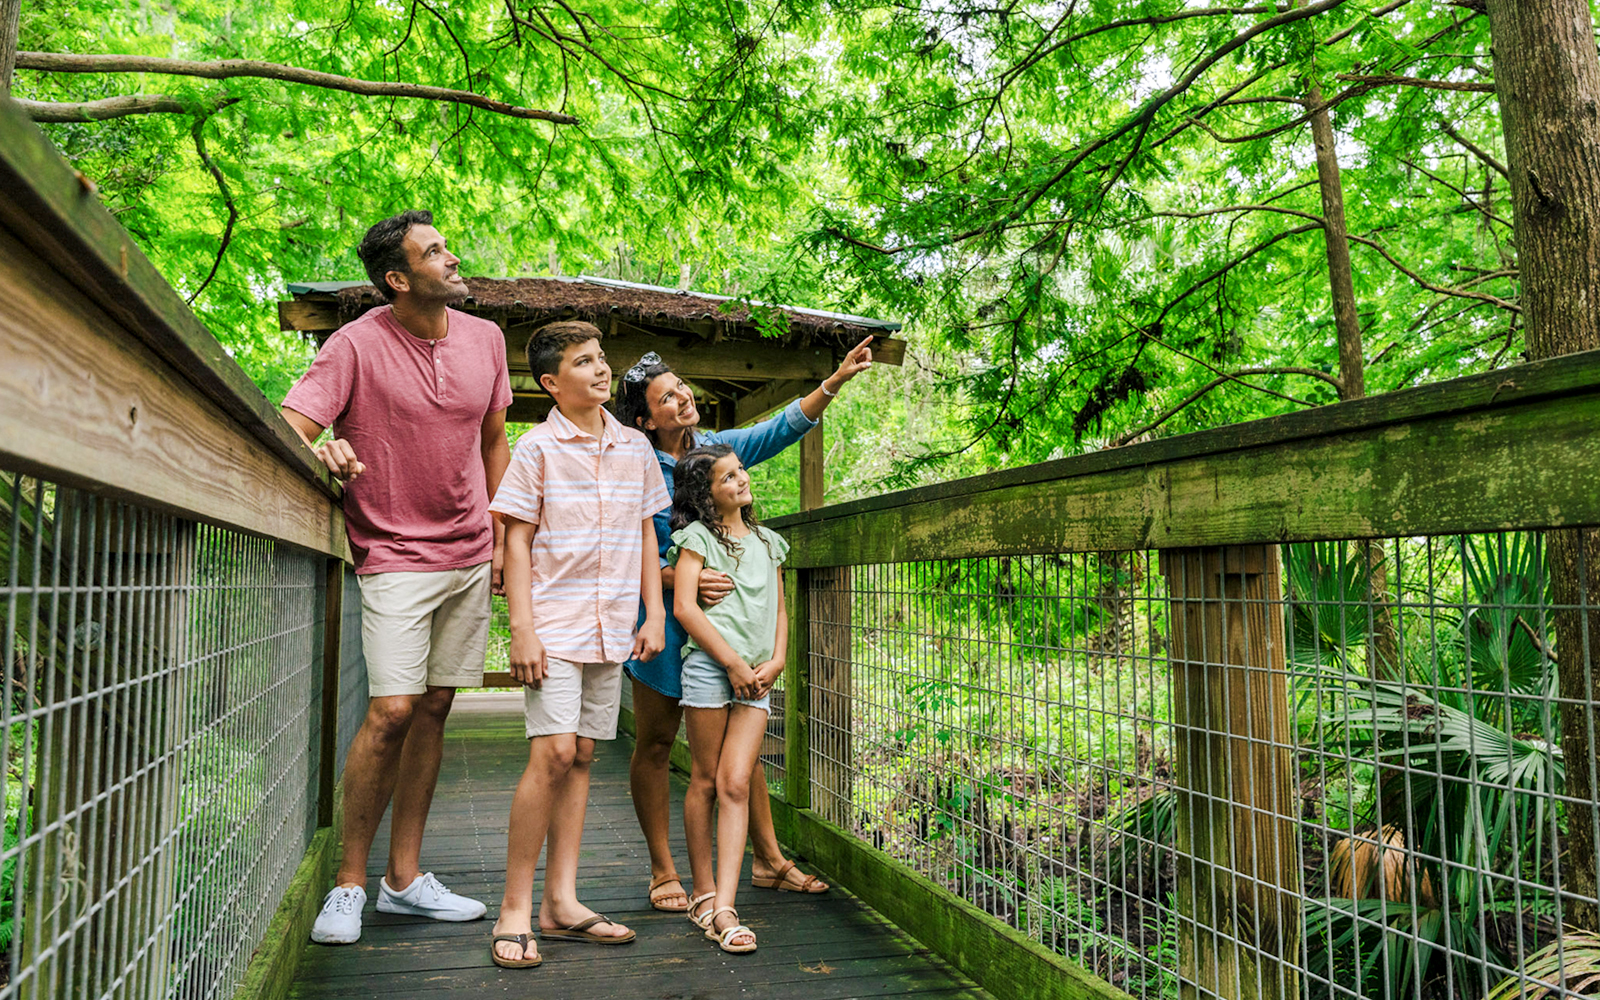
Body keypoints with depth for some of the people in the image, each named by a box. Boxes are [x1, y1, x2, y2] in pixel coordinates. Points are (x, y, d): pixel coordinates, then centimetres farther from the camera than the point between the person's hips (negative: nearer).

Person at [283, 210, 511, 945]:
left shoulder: (484, 338, 7)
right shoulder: (357, 345, -8)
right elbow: (290, 425, -16)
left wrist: (501, 537, 12)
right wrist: (320, 449, -39)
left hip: (470, 557, 5)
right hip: (396, 555, -5)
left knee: (433, 710, 8)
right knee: (392, 711, -12)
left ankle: (403, 877, 18)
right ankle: (349, 883, 6)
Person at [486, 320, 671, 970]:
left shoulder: (635, 448, 11)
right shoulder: (538, 448, -3)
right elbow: (517, 543, -4)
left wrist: (654, 614, 10)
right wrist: (522, 630, -12)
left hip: (611, 628, 5)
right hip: (554, 624, -5)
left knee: (581, 756, 8)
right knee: (553, 752, -13)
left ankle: (560, 903, 15)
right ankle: (514, 909, 0)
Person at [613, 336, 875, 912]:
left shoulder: (715, 447, 4)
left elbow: (782, 428, 2)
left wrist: (837, 380, -8)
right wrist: (680, 580, -26)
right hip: (663, 619, -5)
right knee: (655, 744, 6)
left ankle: (768, 860, 20)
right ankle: (663, 872, 19)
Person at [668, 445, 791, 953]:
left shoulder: (768, 542, 19)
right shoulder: (697, 537, 4)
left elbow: (779, 610, 20)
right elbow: (684, 607, -7)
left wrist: (775, 662, 2)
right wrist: (733, 662, -11)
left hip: (756, 677, 3)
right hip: (709, 665, -3)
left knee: (736, 786, -5)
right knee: (705, 782, 4)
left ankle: (723, 908, -7)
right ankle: (702, 892, 17)